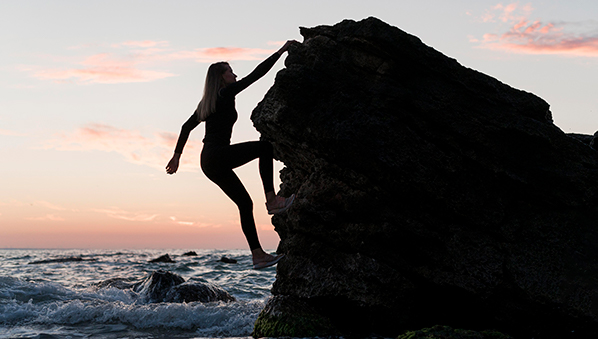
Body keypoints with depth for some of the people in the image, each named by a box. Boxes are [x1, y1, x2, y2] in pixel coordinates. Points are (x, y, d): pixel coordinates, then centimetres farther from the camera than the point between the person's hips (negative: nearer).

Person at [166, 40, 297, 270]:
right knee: (265, 147, -5)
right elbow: (256, 74, -7)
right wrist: (281, 51, -2)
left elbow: (186, 127, 26)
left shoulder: (208, 102, 21)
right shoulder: (226, 93, -4)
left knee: (245, 203, 8)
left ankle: (258, 255, 7)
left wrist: (177, 155, 31)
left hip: (209, 162, 9)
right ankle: (272, 200, -14)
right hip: (218, 155, -9)